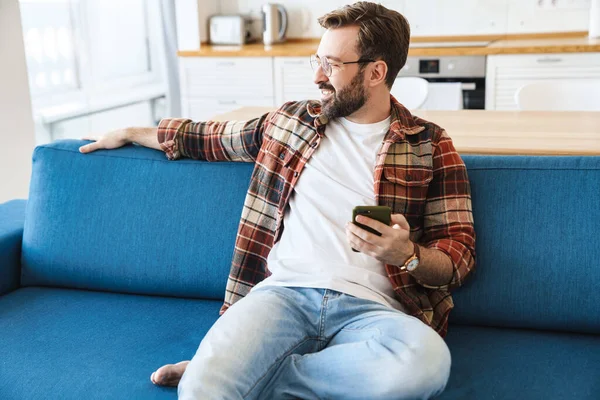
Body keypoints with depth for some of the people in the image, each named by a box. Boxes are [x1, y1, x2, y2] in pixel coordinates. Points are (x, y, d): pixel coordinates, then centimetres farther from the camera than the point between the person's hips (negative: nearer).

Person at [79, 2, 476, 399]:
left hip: (369, 307, 2)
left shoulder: (429, 146, 8)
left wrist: (406, 254, -16)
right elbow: (210, 137, 33)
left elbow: (458, 257, 6)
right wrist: (131, 133, 40)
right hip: (283, 292, -1)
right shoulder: (291, 122, 16)